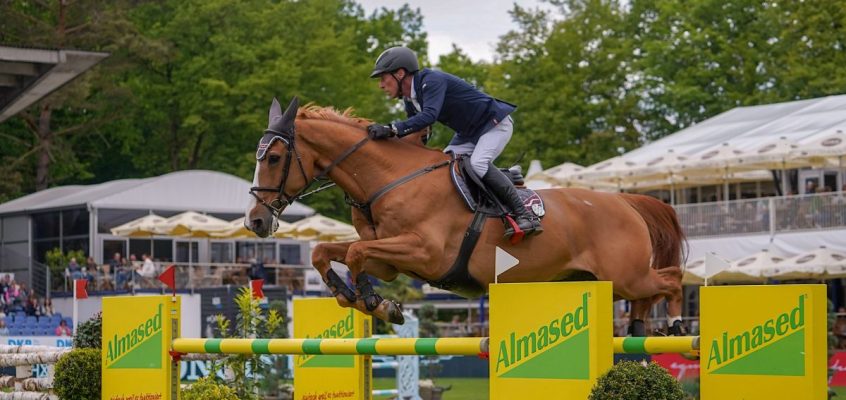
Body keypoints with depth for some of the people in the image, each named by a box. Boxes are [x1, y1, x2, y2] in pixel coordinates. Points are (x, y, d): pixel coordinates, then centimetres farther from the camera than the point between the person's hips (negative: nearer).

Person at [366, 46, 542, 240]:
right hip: (469, 133, 10)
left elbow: (429, 116, -44)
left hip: (495, 123, -10)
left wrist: (392, 129, -50)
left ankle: (524, 215, -27)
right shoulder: (410, 100, 2)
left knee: (478, 164, -30)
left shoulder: (432, 80, -27)